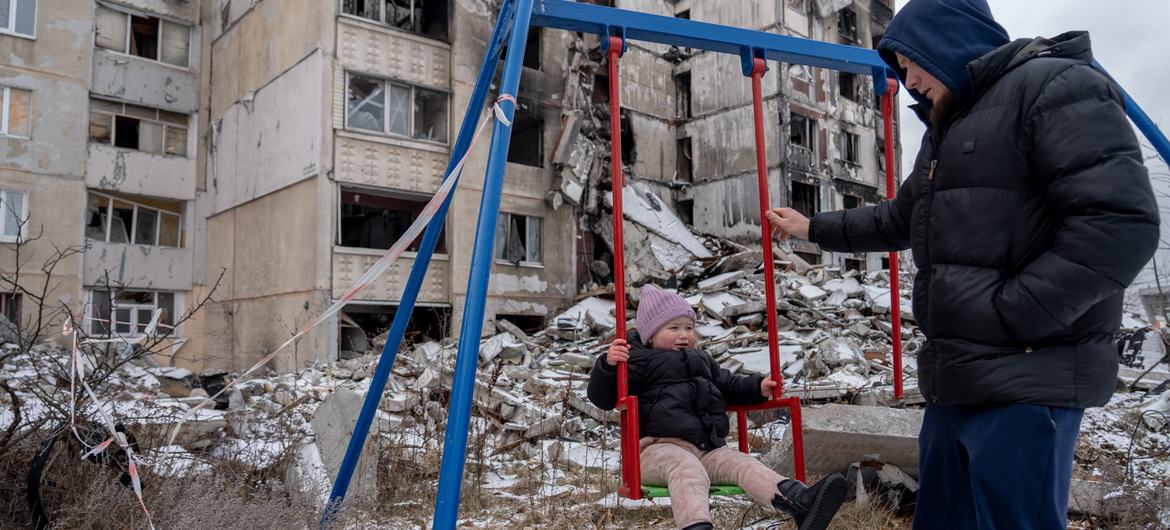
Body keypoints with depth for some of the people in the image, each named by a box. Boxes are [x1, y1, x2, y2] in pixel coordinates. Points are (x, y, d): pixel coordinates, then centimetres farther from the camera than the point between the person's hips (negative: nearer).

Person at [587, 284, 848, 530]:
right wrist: (608, 364, -24)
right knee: (688, 469, -37)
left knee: (742, 464, -17)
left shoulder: (701, 360, 28)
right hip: (661, 448, -6)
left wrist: (757, 387, 18)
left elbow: (729, 385, 38)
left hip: (709, 448, 7)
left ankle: (800, 502, -38)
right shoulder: (639, 360, 4)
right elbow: (602, 397, -4)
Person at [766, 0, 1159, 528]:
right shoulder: (944, 130, 20)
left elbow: (1121, 222, -19)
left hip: (1025, 382, -9)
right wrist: (814, 228, 31)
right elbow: (898, 220, 32)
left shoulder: (1054, 87, -8)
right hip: (955, 380, 9)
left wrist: (1008, 314, -21)